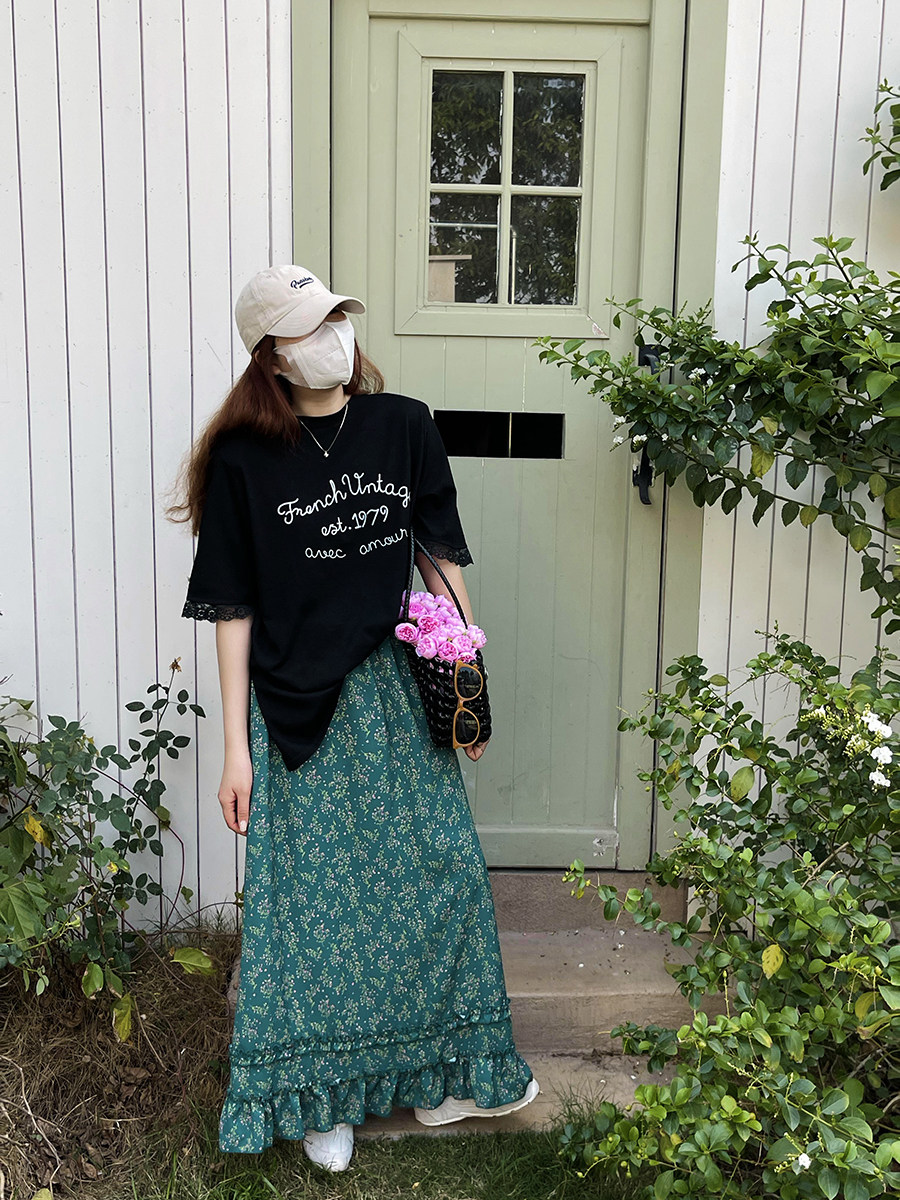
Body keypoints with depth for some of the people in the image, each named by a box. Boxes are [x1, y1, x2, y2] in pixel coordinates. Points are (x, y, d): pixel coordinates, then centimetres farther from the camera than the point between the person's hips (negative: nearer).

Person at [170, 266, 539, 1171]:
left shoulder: (403, 427, 1)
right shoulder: (244, 459, -7)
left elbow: (442, 562, 7)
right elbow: (232, 611, -6)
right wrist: (235, 750, -7)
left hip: (399, 692, 3)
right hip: (299, 712, -3)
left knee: (443, 872, 9)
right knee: (314, 896, 7)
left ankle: (442, 1075, 32)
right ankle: (321, 1095, 29)